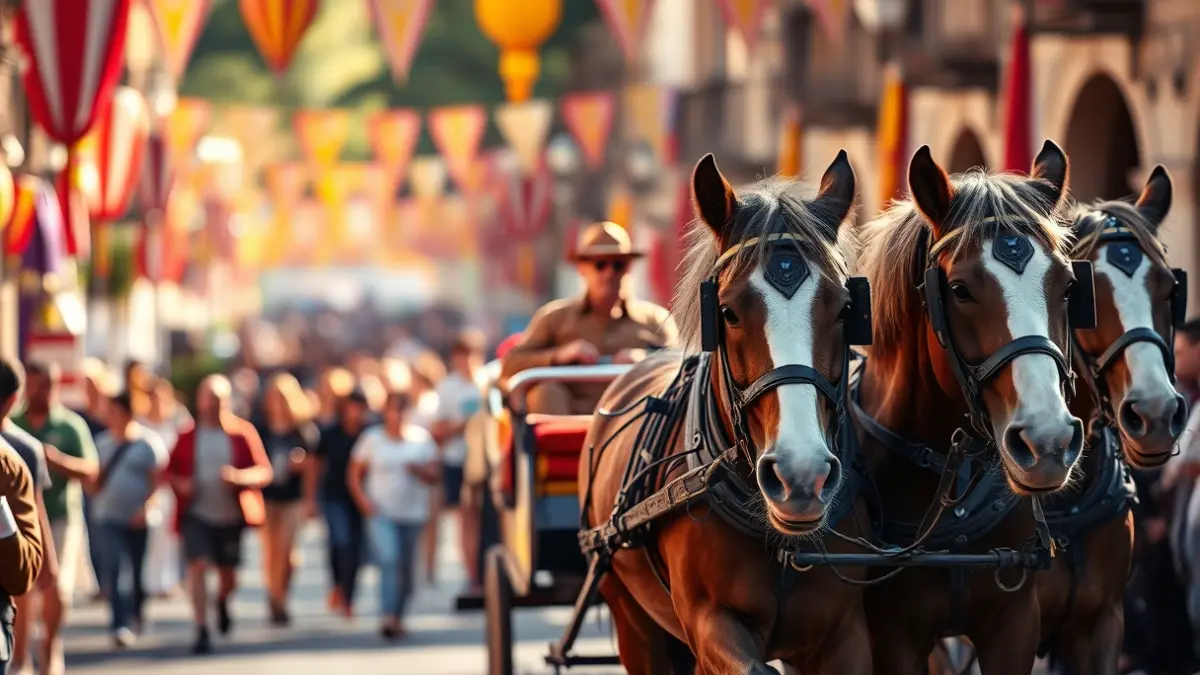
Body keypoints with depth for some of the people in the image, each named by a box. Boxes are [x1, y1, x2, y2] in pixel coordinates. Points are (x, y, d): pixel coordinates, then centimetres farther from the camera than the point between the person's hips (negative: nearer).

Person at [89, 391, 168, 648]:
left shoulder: (149, 442, -4)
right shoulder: (102, 443, 8)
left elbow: (159, 480, -7)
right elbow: (94, 479, 14)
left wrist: (146, 508, -18)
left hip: (140, 520, -2)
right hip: (110, 517, 2)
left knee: (140, 571, 9)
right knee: (111, 568, -14)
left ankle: (137, 616, 32)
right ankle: (120, 624, -18)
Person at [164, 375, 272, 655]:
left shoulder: (243, 432, -2)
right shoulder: (188, 435, 1)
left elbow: (265, 472, -3)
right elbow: (170, 471, 11)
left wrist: (240, 476, -22)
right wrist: (180, 484, -11)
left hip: (231, 516, 1)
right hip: (196, 513, -1)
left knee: (228, 575, 12)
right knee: (198, 566, -17)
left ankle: (222, 603, 48)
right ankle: (202, 631, -14)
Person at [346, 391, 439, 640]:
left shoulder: (421, 438, 7)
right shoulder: (372, 439, 3)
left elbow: (433, 475, 5)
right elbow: (354, 475, 6)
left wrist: (417, 469, -16)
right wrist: (364, 501, -8)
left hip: (412, 514, 3)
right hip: (381, 513, -3)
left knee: (407, 570, 6)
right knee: (388, 560, -22)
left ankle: (398, 617, 21)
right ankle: (387, 617, -30)